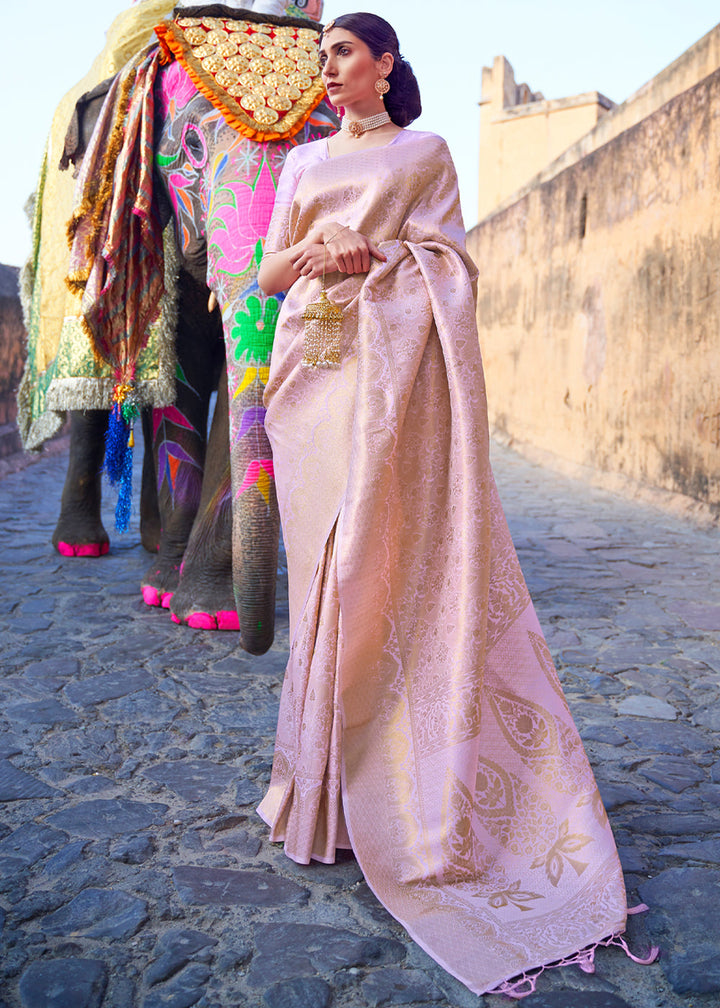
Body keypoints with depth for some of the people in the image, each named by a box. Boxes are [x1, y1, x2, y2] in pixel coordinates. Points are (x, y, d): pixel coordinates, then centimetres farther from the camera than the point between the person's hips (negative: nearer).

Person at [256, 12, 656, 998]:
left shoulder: (425, 153, 14)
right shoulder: (304, 162, 24)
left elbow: (448, 259, 3)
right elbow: (269, 275, 18)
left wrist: (369, 257, -13)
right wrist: (310, 253, -2)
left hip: (390, 362, -3)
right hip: (311, 362, 4)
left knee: (384, 552, -11)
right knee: (322, 552, -2)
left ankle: (389, 775, -1)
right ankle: (327, 763, 7)